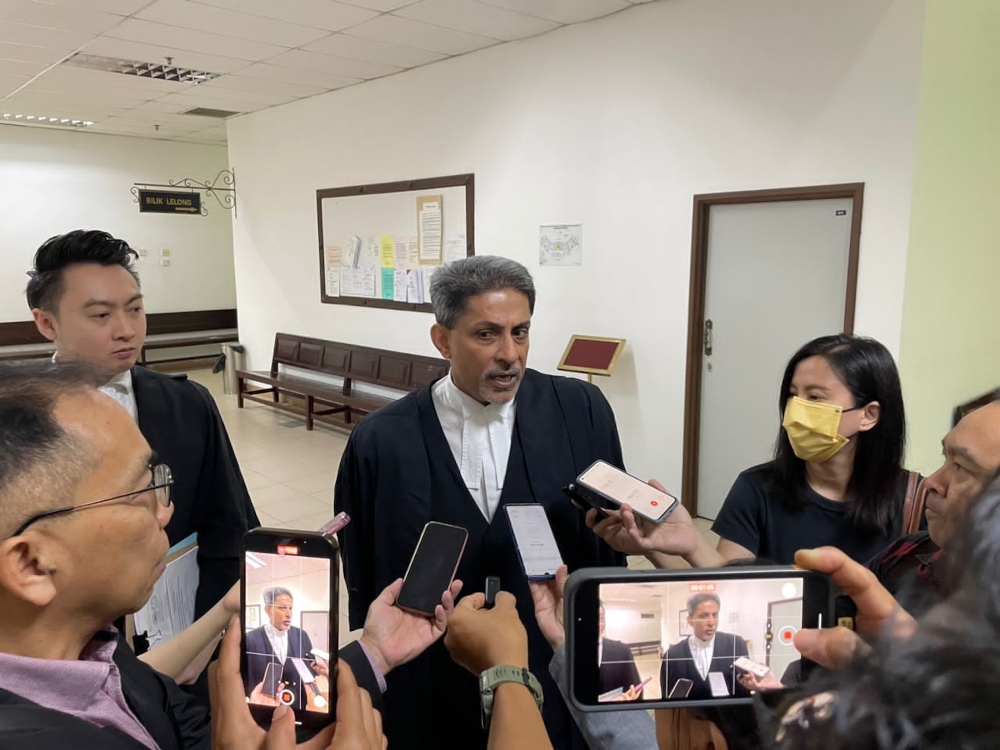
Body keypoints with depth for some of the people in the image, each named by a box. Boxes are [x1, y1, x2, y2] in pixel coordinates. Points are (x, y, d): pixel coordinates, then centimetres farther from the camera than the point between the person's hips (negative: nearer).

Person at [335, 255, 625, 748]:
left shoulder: (582, 412, -10)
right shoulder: (379, 443, -12)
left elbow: (610, 547, -4)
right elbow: (361, 588, -3)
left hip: (560, 683, 1)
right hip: (429, 698, 0)